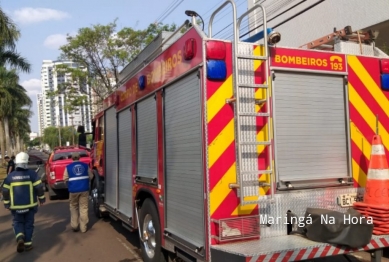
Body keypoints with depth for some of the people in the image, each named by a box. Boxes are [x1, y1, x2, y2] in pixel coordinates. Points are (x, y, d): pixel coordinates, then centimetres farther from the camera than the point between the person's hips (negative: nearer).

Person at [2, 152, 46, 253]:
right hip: (30, 204, -1)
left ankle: (20, 239, -6)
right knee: (28, 224, 11)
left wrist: (6, 204, 12)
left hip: (16, 206, 1)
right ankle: (27, 244, 13)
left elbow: (5, 191, 1)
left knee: (18, 223, 16)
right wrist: (41, 198, 4)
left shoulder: (10, 176, -2)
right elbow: (39, 187, -9)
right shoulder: (32, 174, -8)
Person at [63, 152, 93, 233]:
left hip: (73, 190, -1)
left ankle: (74, 226, 16)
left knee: (74, 208, 16)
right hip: (84, 189, 1)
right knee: (83, 208, 5)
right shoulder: (85, 165, 3)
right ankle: (83, 227, 6)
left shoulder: (68, 167, -1)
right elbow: (90, 176, 6)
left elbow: (65, 179, -2)